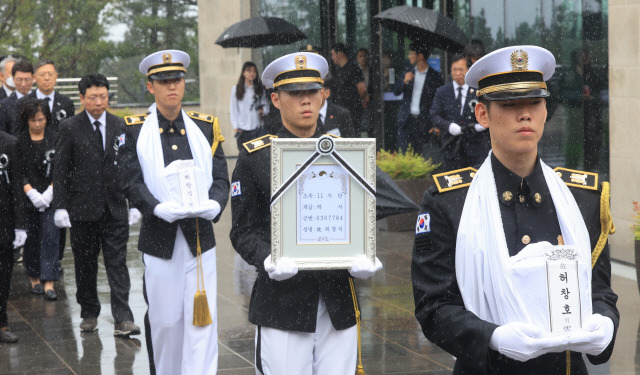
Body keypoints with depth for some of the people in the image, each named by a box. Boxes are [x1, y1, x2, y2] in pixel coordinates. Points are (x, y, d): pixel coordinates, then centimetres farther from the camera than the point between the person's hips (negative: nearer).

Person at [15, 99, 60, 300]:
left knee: (50, 236, -7)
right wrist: (31, 192, -13)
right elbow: (18, 171, -3)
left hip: (50, 198, 0)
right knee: (31, 238, 6)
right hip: (28, 198, 0)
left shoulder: (55, 138, 2)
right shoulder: (18, 140, 0)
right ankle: (34, 278, 21)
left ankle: (49, 283, -7)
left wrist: (50, 192, -10)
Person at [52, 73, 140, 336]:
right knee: (85, 265, 8)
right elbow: (60, 171, -1)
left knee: (117, 264, -3)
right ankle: (89, 314, 22)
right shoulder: (70, 128, -1)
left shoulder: (121, 127, 6)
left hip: (115, 208, 1)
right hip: (82, 209, -1)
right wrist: (60, 206, -8)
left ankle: (123, 319, -5)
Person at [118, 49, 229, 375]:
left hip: (200, 238, 1)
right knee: (163, 321, 7)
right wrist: (161, 209, -24)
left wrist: (213, 205, -18)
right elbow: (132, 183, -7)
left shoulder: (205, 127, 7)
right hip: (159, 240, -1)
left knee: (202, 320, -4)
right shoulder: (135, 131, 1)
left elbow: (220, 179, 4)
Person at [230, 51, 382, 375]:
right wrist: (268, 262, -20)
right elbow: (243, 231, 0)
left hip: (339, 303, 3)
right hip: (281, 305, -3)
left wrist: (364, 259, -9)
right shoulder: (254, 157, 1)